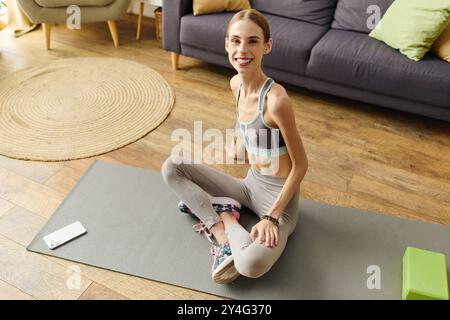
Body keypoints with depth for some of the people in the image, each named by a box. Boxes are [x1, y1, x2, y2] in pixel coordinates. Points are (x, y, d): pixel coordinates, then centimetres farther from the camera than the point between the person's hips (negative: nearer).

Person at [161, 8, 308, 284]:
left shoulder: (276, 99, -27)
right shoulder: (236, 83, -4)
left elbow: (301, 164, -19)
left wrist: (271, 217, -20)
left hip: (278, 193, -7)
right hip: (250, 183, 7)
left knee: (251, 265, -33)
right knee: (172, 167, -1)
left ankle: (223, 221, -2)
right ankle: (223, 225, -6)